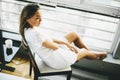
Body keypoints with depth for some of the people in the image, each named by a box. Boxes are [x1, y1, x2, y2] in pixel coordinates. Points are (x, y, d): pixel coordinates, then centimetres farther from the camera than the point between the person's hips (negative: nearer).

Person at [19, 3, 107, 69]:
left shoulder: (29, 28, -5)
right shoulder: (34, 33, -36)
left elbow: (49, 39, 3)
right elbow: (54, 46, -25)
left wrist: (67, 43, -2)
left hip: (52, 53, 9)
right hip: (57, 60, -8)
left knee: (74, 35, 17)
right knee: (84, 51, 15)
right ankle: (98, 55, 49)